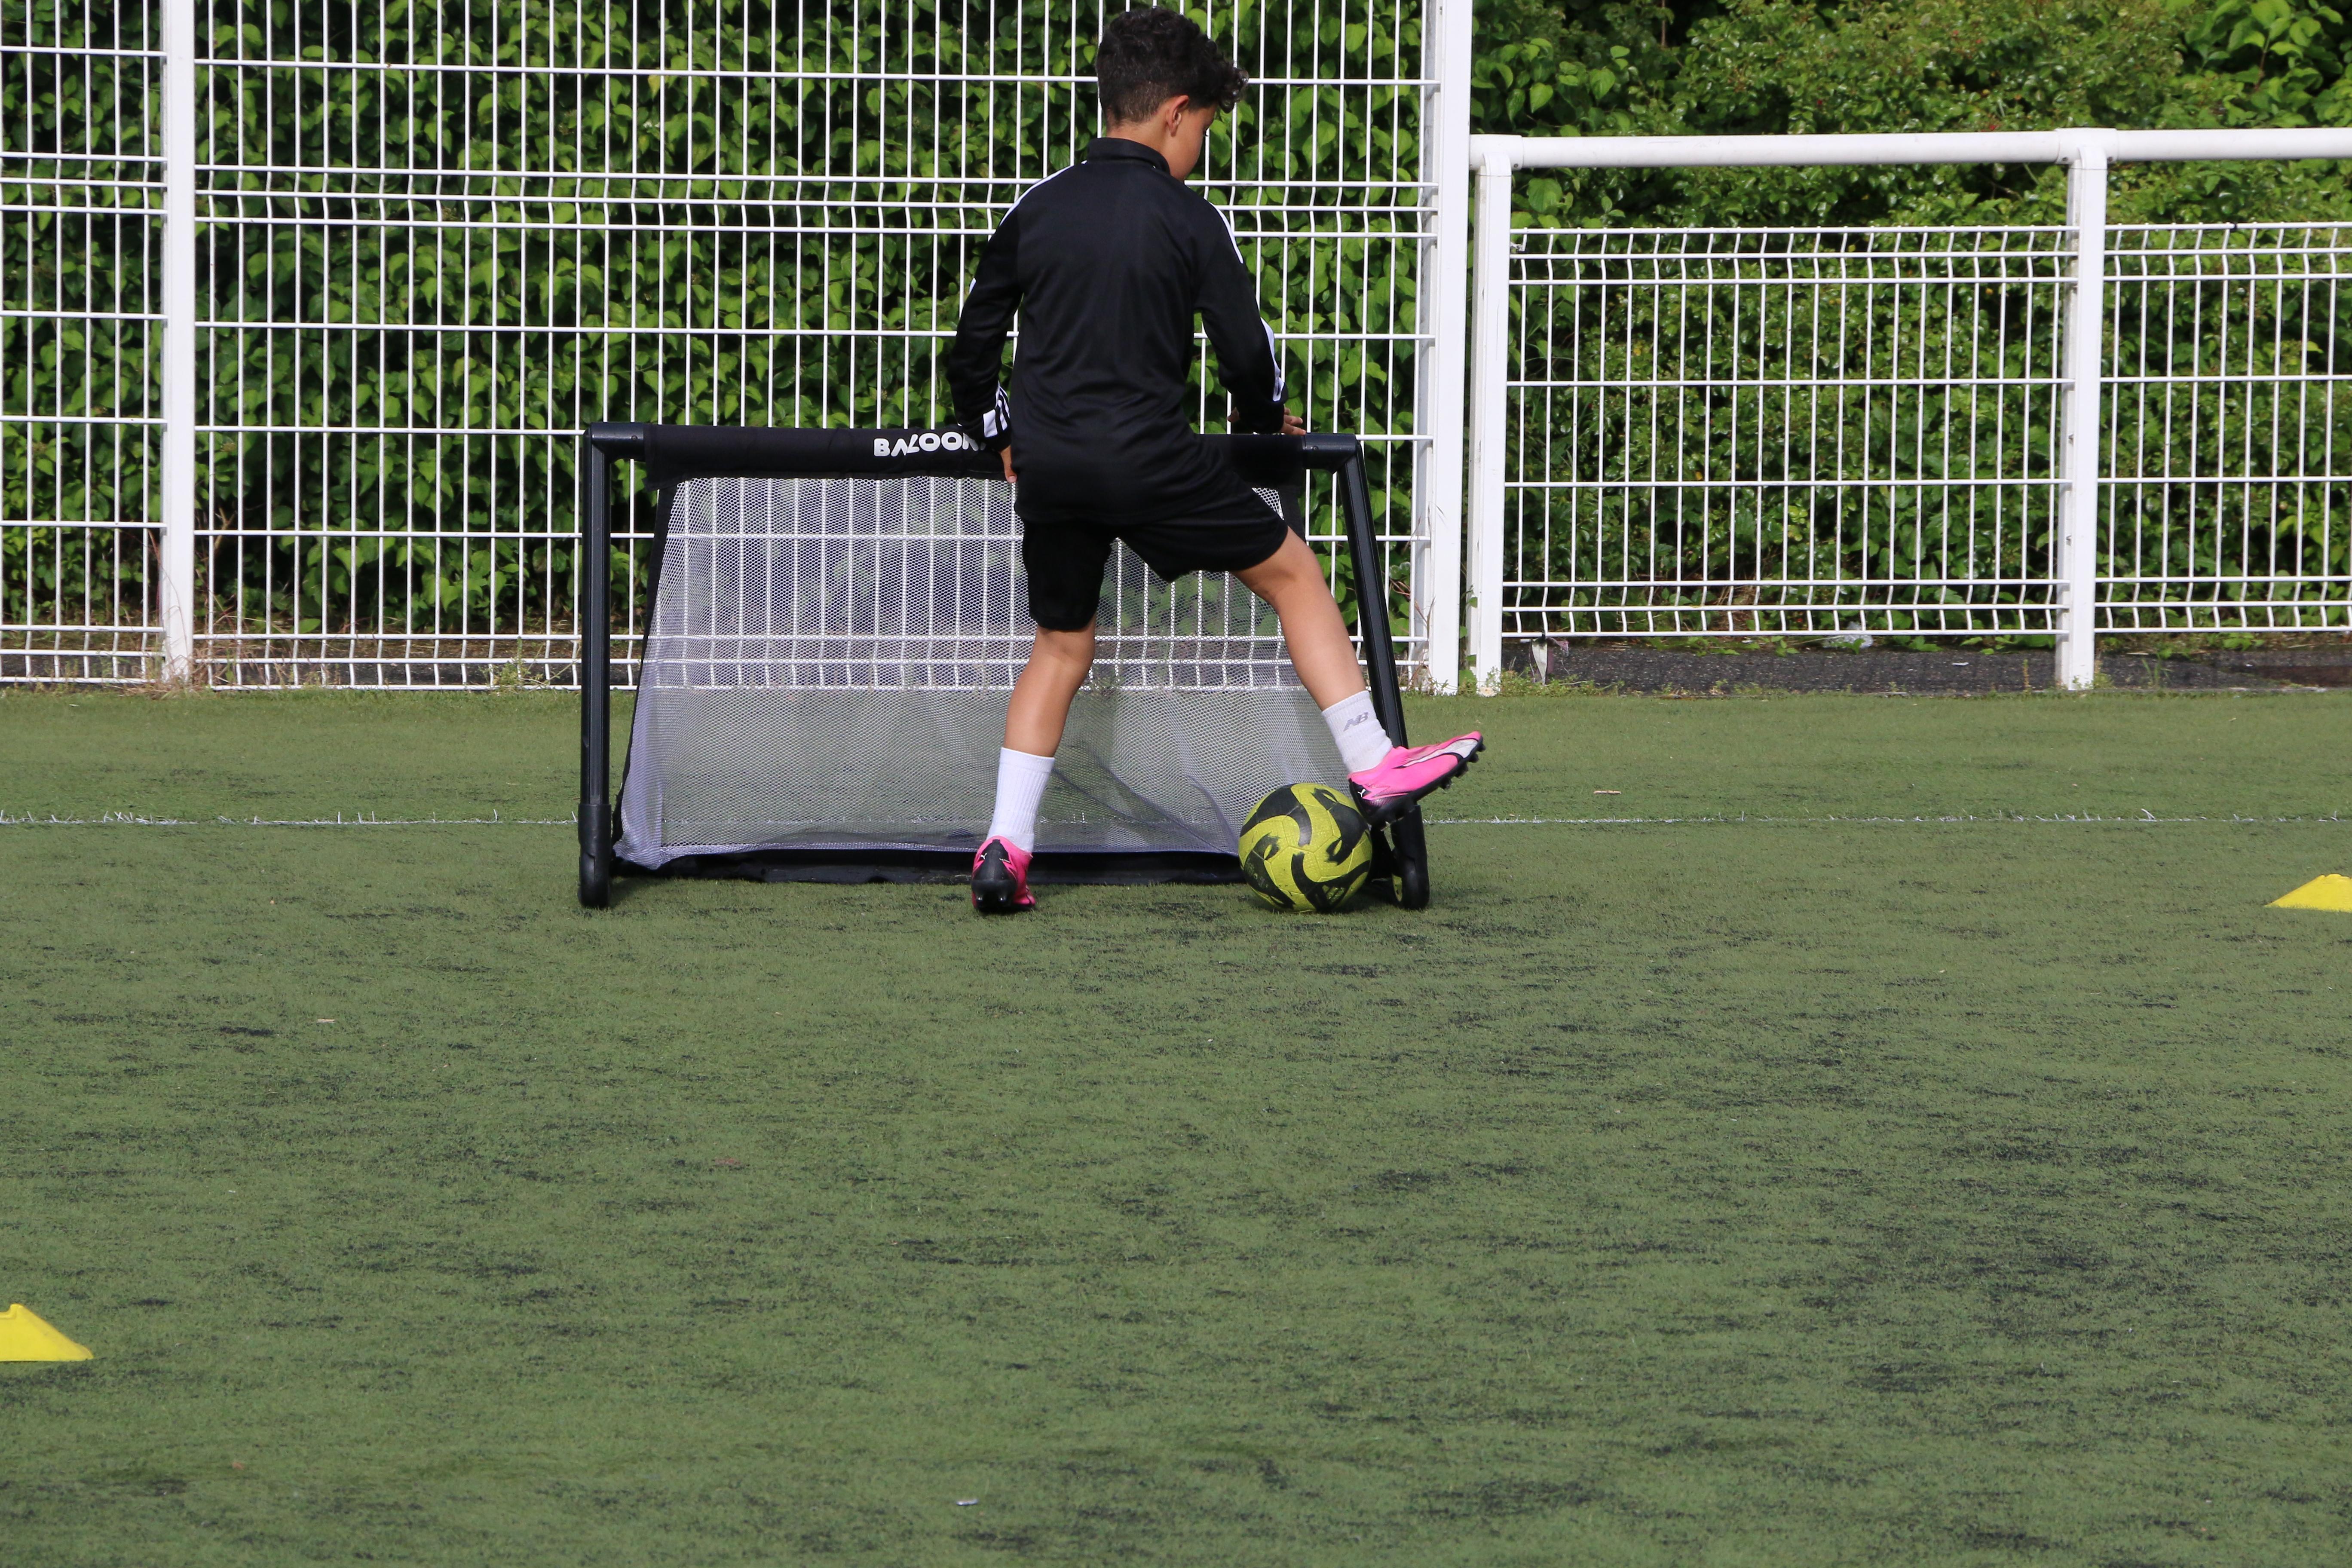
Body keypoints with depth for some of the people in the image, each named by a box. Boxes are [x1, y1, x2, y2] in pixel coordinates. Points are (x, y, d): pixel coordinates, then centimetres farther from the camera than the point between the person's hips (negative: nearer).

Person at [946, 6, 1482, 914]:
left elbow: (973, 343, 13)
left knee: (1062, 645, 18)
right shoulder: (1187, 221, -5)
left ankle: (1004, 848, 8)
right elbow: (1245, 351, -3)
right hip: (1149, 459, -5)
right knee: (1292, 572, 12)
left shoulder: (1038, 210, 8)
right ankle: (1374, 769, 8)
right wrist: (1263, 420, 18)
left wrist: (996, 437, 27)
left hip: (1047, 464, 5)